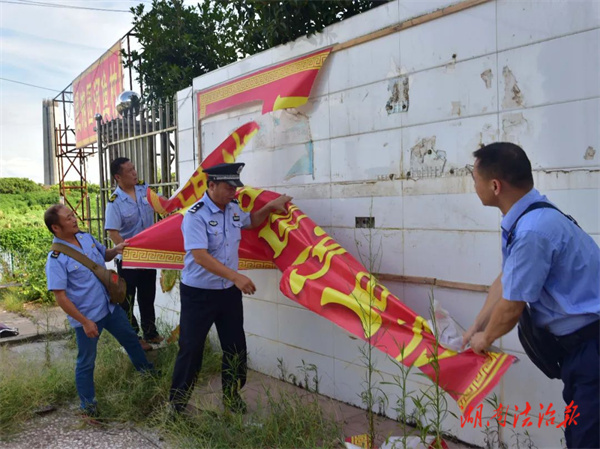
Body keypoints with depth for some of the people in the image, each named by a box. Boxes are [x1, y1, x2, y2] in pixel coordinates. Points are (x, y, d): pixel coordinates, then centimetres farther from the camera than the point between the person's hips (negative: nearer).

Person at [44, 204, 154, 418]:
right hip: (87, 316, -7)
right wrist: (85, 321, -21)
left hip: (110, 306, 7)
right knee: (86, 362, 11)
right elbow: (60, 297, -22)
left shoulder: (86, 237, -2)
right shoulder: (56, 259, -23)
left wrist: (116, 250, -7)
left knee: (130, 338, 24)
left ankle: (147, 371, 48)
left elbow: (104, 255, 17)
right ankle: (88, 404, 31)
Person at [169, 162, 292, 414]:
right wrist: (236, 276, -32)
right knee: (191, 349, 3)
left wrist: (271, 206, 12)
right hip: (198, 294, -6)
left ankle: (232, 397, 32)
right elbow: (200, 256, -28)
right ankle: (177, 404, 20)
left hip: (229, 292, 6)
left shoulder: (234, 208, 3)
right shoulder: (196, 215, -19)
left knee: (236, 347, 13)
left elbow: (250, 222, 27)